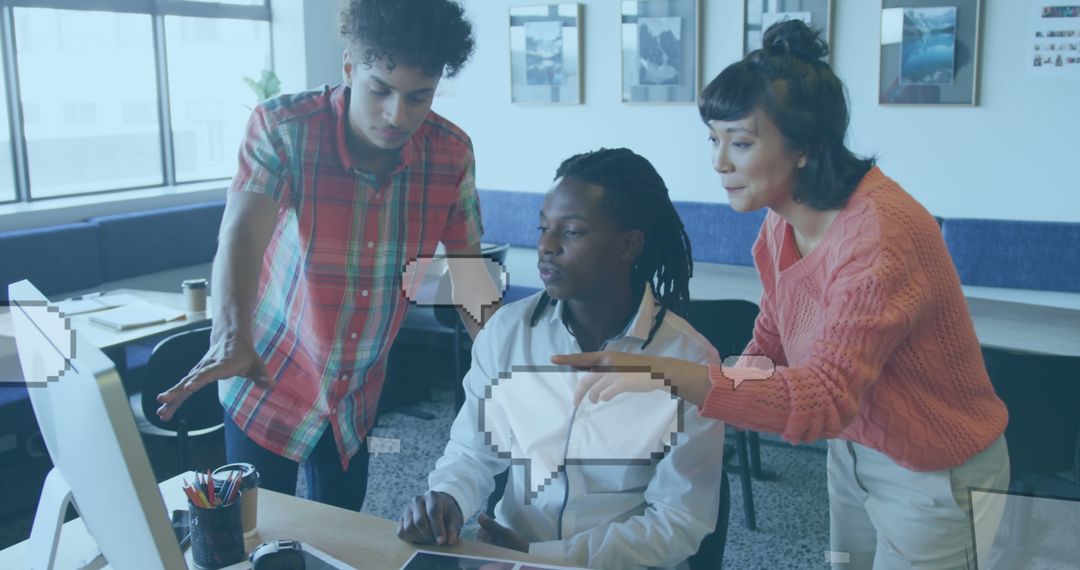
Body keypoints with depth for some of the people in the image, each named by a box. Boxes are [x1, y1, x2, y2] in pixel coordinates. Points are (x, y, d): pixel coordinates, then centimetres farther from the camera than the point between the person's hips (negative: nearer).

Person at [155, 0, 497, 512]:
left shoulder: (452, 153, -12)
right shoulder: (283, 127, -22)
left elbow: (467, 268, -4)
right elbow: (241, 231, -35)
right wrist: (231, 339, -52)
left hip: (359, 392, 3)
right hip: (268, 380, -3)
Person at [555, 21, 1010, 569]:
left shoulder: (880, 232, -31)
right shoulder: (782, 222, -6)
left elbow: (827, 396, -38)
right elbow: (769, 347, 1)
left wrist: (674, 375, -49)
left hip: (936, 479, -7)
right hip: (852, 451, 7)